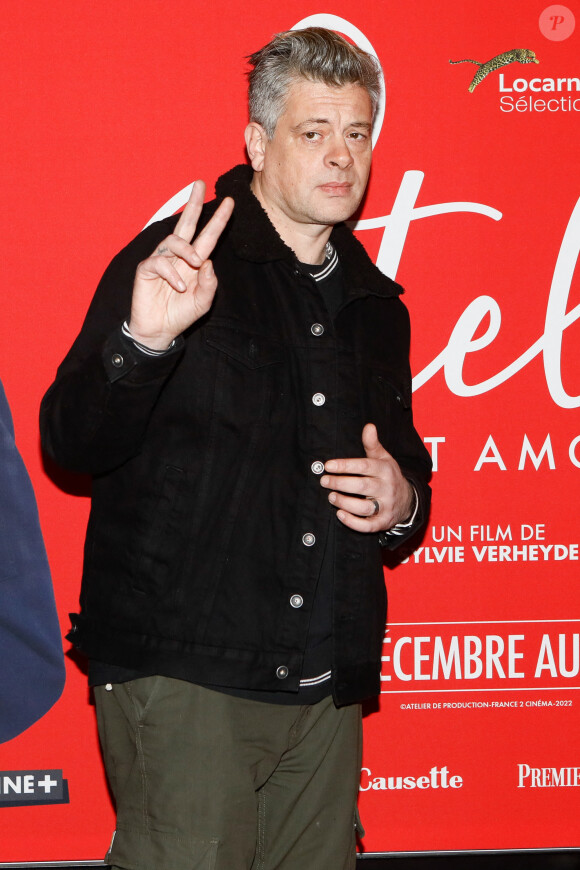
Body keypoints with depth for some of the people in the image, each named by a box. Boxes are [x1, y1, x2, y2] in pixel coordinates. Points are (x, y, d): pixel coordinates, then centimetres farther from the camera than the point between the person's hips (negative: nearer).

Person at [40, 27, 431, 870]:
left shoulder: (375, 303, 17)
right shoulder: (175, 261, -3)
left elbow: (405, 457, 29)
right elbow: (72, 442, -10)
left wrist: (404, 500, 5)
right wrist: (143, 340, -29)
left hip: (327, 689, 6)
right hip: (182, 673, -6)